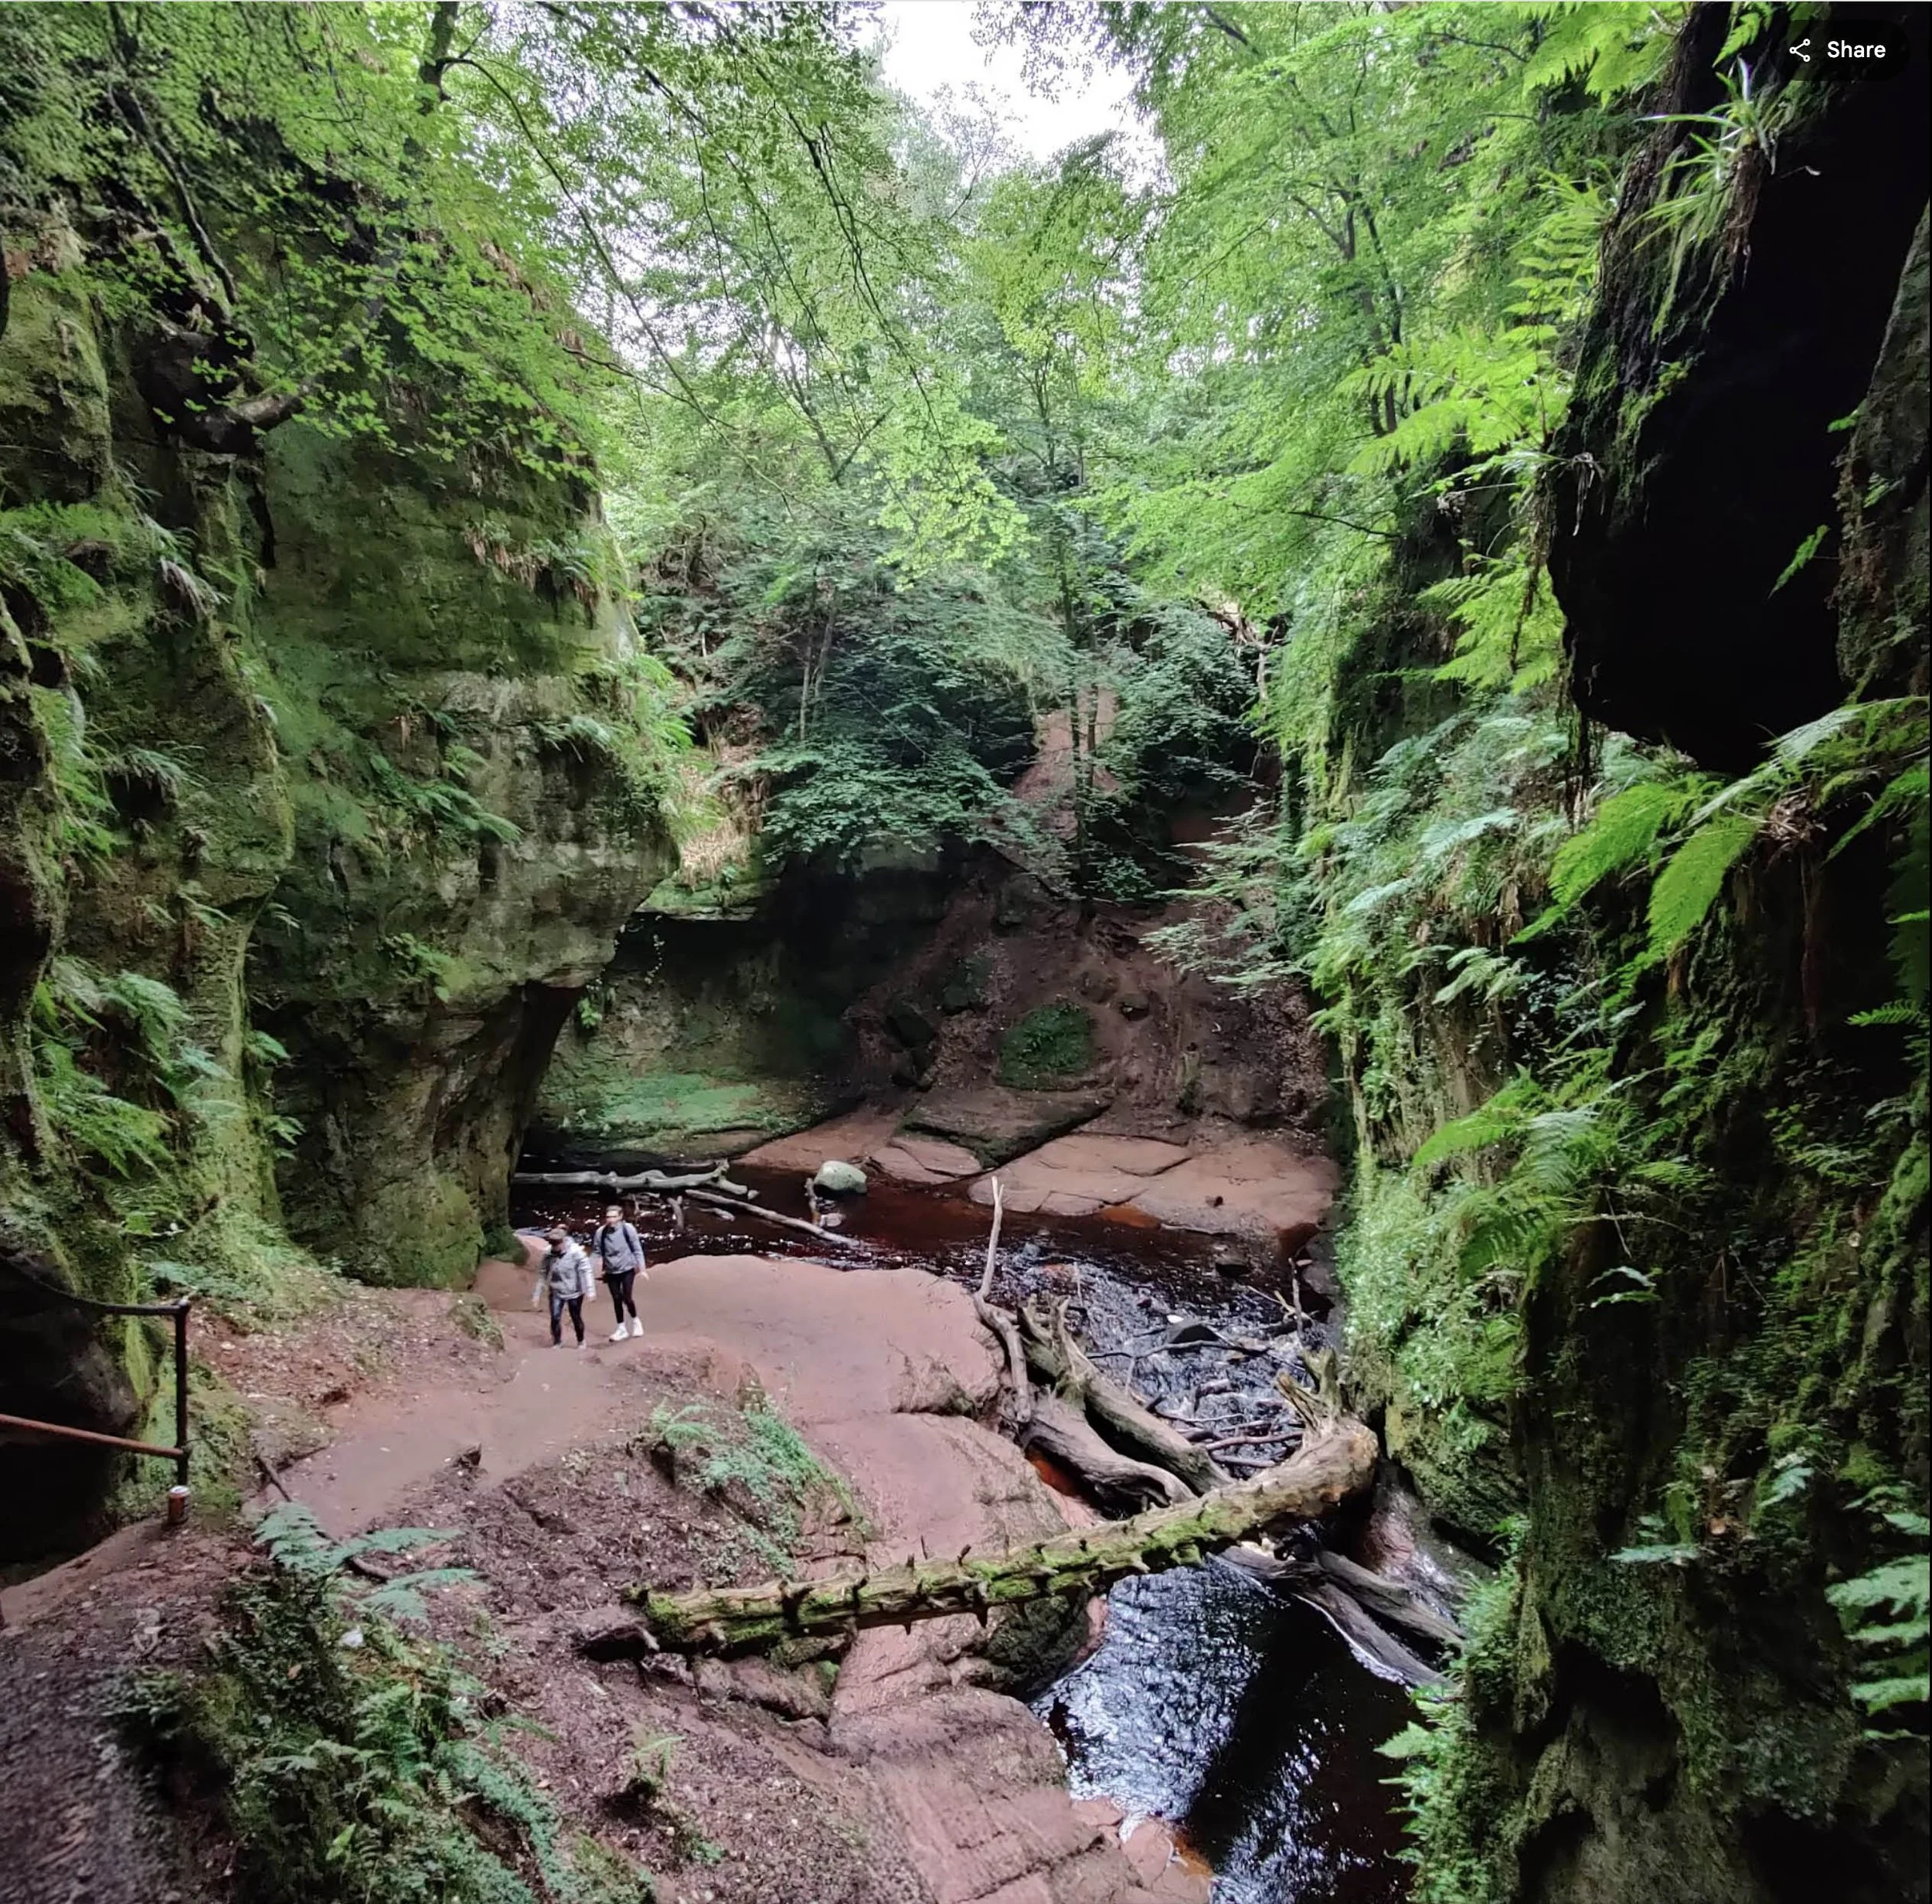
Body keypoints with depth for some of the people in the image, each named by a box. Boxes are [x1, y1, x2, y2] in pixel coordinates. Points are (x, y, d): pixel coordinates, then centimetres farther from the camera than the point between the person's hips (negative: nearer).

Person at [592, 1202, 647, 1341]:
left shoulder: (628, 1229, -15)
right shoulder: (601, 1232, -10)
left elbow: (637, 1250, -7)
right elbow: (596, 1252, -1)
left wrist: (642, 1268, -8)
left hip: (627, 1269, -3)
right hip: (611, 1271, 3)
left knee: (626, 1297, -8)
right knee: (616, 1299, 10)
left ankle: (635, 1321, 20)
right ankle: (622, 1328, 26)